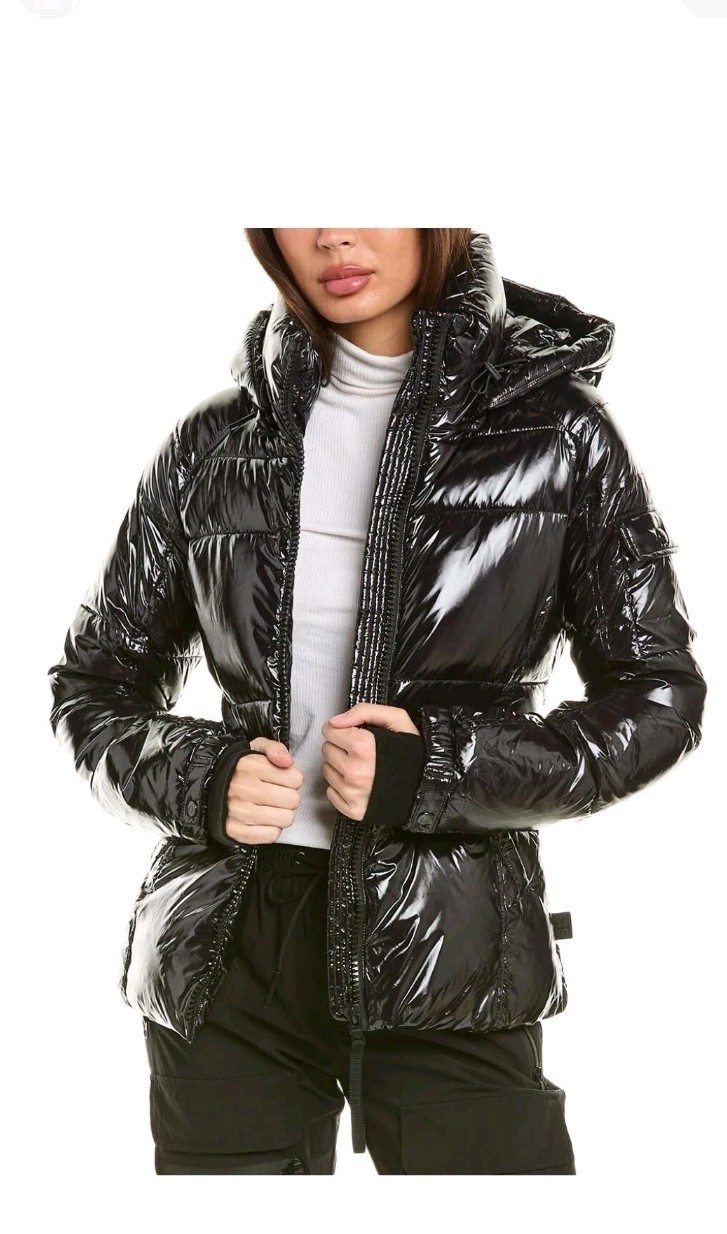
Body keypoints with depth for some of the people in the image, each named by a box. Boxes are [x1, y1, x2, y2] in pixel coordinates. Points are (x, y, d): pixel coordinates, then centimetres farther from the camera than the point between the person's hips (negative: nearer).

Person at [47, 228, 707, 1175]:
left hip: (447, 952, -2)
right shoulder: (219, 441, 4)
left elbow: (659, 696, 2)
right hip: (228, 950, 2)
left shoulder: (553, 426, -1)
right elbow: (93, 686, 12)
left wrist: (446, 774, -12)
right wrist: (201, 778, -9)